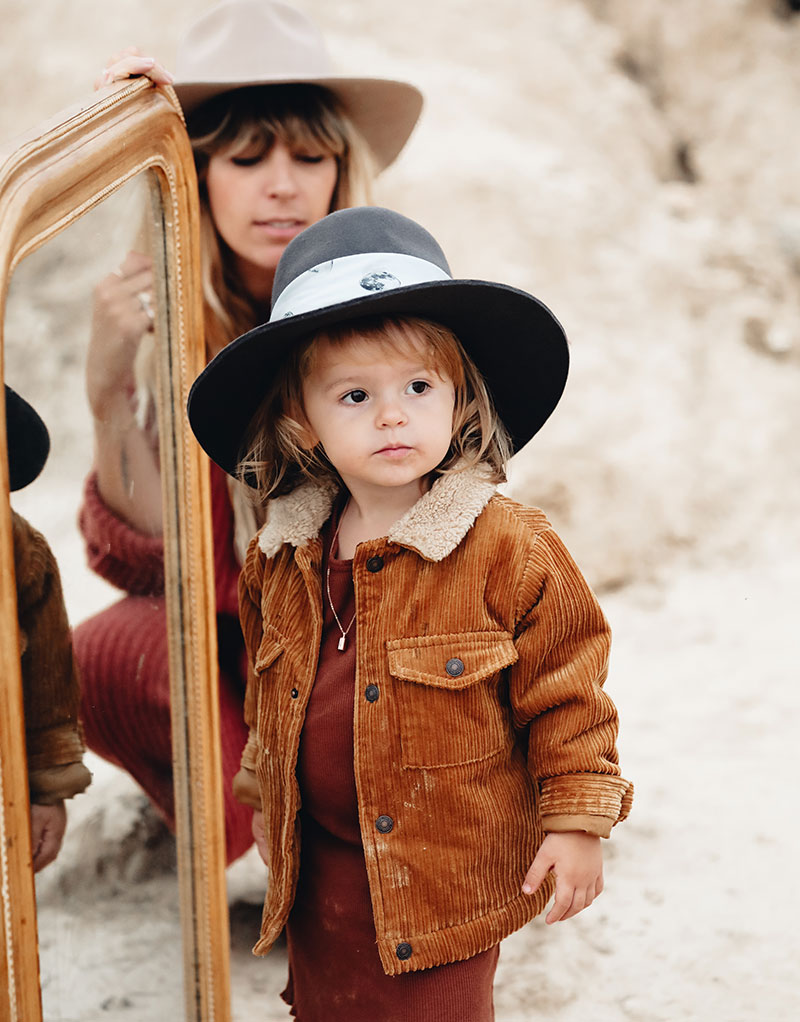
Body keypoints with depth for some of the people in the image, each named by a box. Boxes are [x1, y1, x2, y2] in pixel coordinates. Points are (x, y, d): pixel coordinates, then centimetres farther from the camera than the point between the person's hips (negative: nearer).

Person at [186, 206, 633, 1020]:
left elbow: (565, 692, -9)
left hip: (441, 877, -5)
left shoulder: (508, 549, -16)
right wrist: (265, 801, 23)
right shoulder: (280, 557, -1)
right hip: (316, 872, 5)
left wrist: (576, 820, -9)